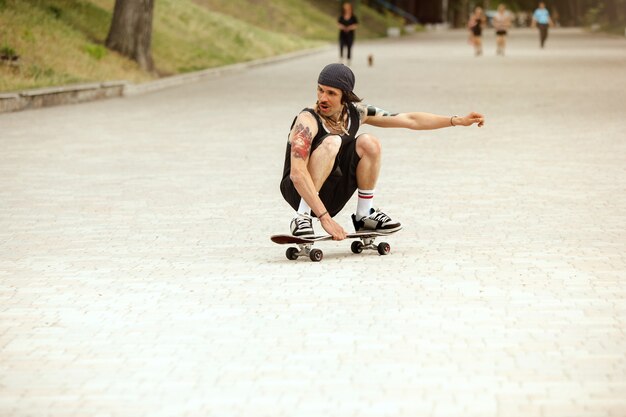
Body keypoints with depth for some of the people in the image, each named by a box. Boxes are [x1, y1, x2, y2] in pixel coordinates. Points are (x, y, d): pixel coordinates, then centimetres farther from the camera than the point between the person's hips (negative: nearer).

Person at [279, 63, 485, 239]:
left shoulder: (356, 112, -2)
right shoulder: (308, 120, -22)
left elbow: (410, 120, 5)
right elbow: (297, 173, -32)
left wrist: (459, 121, 0)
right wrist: (325, 218, -40)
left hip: (332, 196, 6)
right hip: (300, 192, -6)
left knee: (369, 142, -13)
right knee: (331, 143, -30)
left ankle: (364, 215, -2)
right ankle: (302, 218, -26)